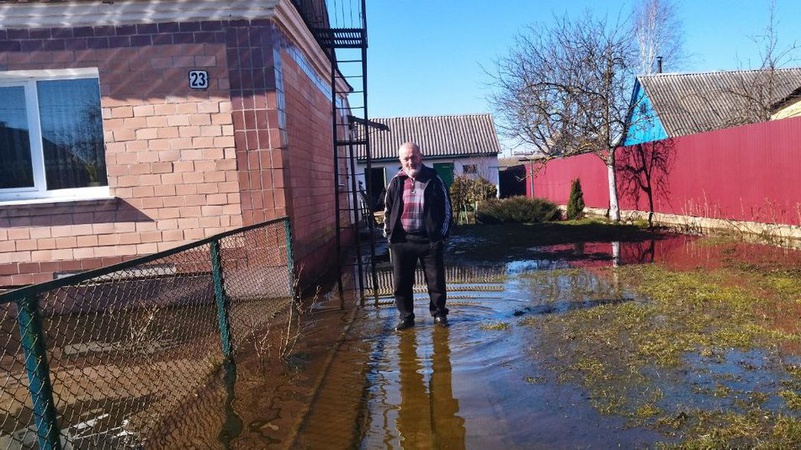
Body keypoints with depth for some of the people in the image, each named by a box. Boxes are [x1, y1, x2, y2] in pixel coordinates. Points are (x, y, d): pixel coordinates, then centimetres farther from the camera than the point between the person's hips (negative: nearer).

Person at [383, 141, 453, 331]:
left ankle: (439, 314, 25)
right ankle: (406, 317, 22)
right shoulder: (395, 182, 6)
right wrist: (389, 233, 6)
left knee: (436, 281, 7)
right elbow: (388, 209, 14)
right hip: (401, 241, 2)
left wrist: (442, 234, -2)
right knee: (401, 283, 7)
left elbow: (446, 208, 3)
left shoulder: (434, 180, -1)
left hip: (429, 240, -2)